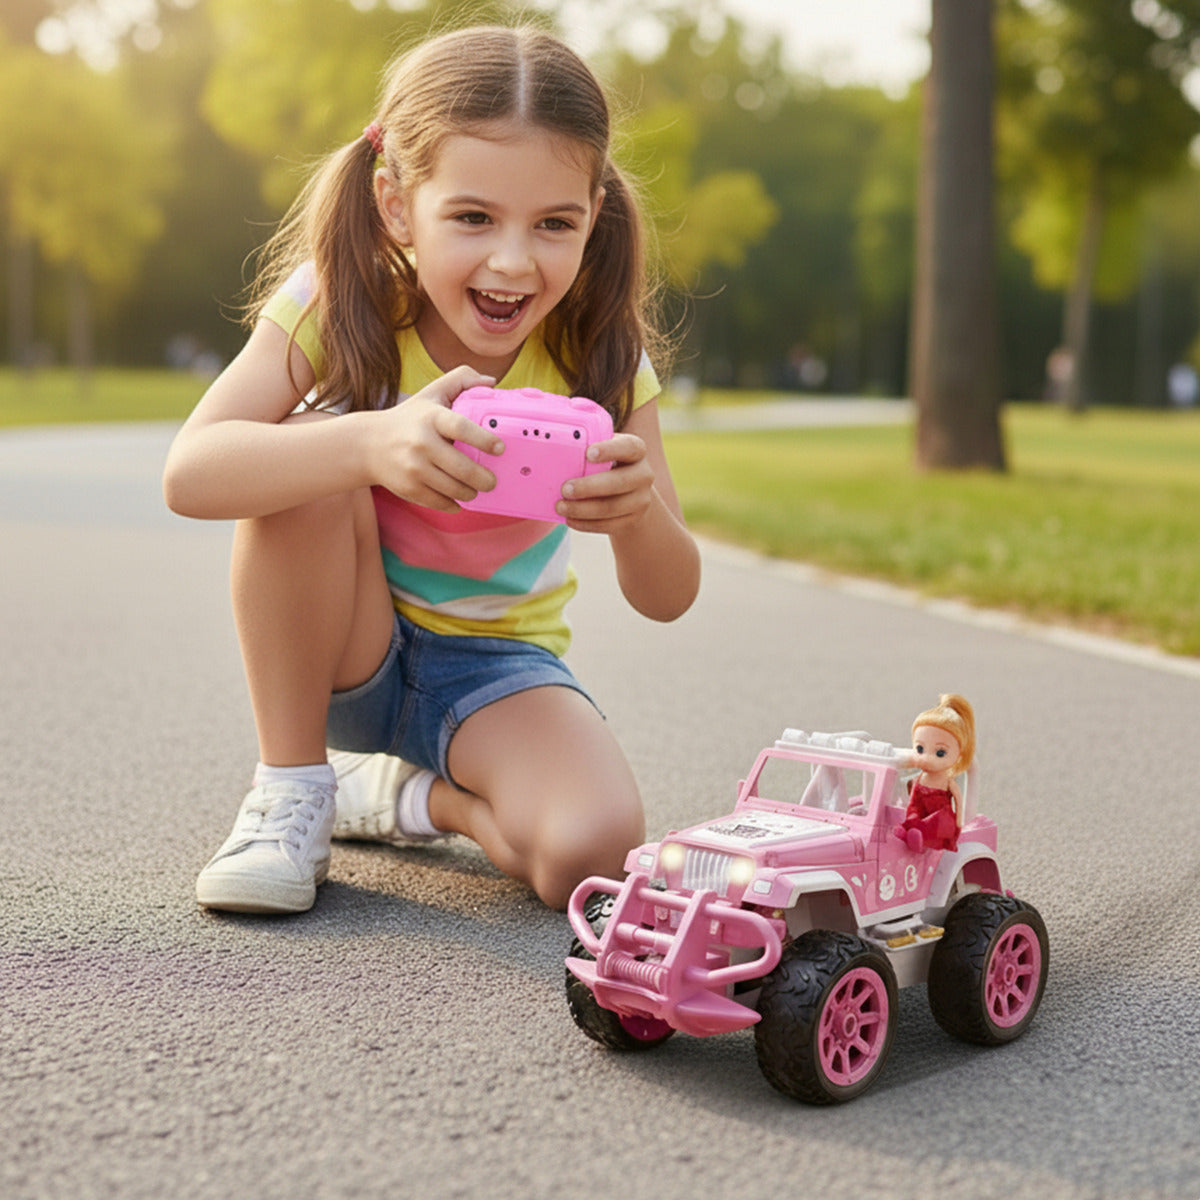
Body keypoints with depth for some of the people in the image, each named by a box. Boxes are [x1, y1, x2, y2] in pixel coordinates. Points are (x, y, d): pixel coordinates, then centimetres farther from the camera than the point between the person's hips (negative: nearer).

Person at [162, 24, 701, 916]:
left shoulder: (599, 352, -15)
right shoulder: (337, 304, -19)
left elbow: (668, 598, -15)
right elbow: (189, 473, -33)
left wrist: (637, 512, -40)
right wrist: (373, 442, -51)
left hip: (496, 665, 1)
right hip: (343, 650, 0)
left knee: (593, 850, -28)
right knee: (313, 448, -30)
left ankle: (408, 794, 7)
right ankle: (288, 792, -14)